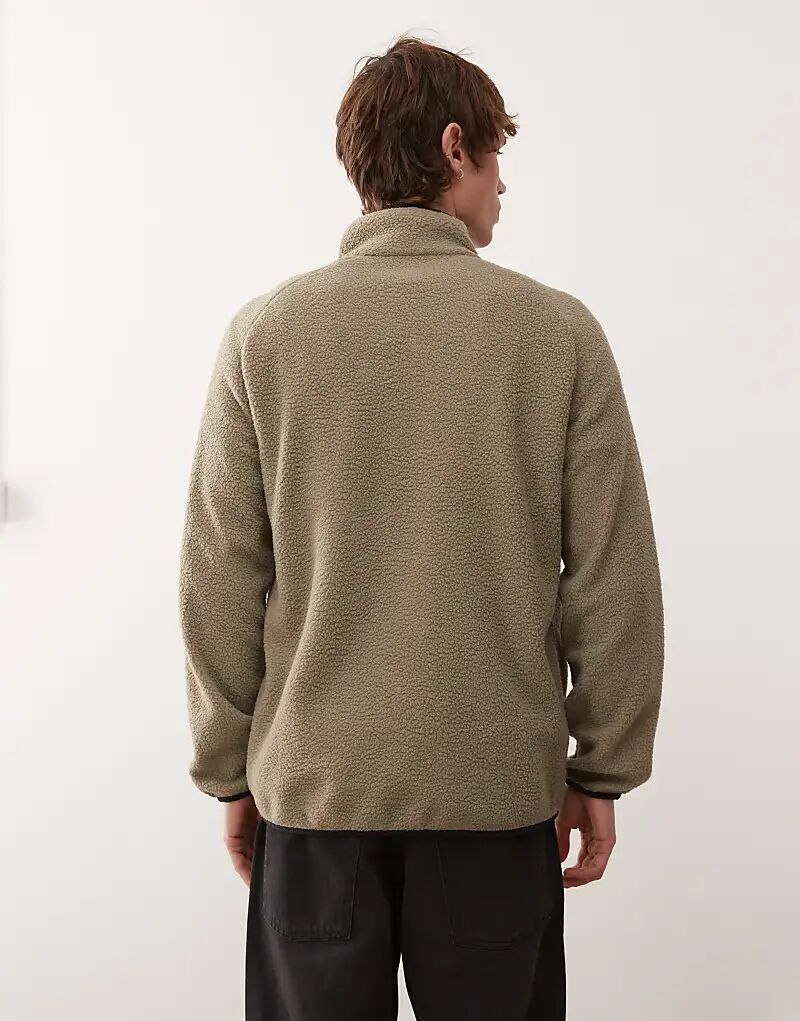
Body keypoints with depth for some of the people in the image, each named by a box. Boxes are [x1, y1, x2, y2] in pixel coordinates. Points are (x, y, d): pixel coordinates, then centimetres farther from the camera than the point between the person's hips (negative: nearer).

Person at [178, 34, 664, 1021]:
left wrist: (229, 772, 6)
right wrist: (603, 772, 5)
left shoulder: (266, 331, -5)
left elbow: (221, 582, -5)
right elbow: (614, 580, -6)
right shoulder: (559, 330, -6)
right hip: (500, 788, 0)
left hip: (313, 786, 1)